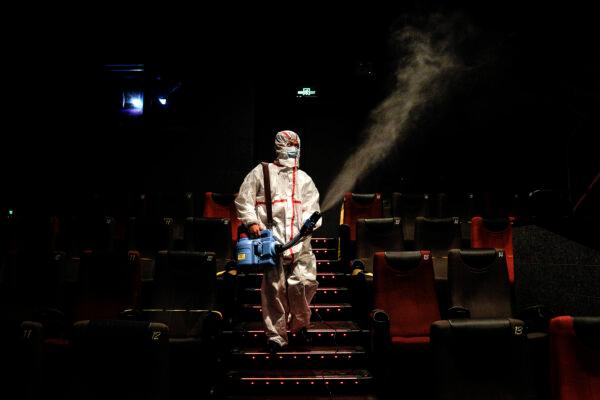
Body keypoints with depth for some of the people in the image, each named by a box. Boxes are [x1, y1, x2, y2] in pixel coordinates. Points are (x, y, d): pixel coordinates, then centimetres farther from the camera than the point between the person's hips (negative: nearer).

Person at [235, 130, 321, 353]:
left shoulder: (304, 178, 23)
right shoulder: (261, 172, 13)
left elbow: (311, 206, 15)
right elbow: (243, 200, 9)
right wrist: (252, 221, -5)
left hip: (299, 241, 3)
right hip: (271, 239, -3)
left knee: (305, 282, -7)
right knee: (274, 288, -4)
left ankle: (300, 325, 18)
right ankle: (276, 336, 7)